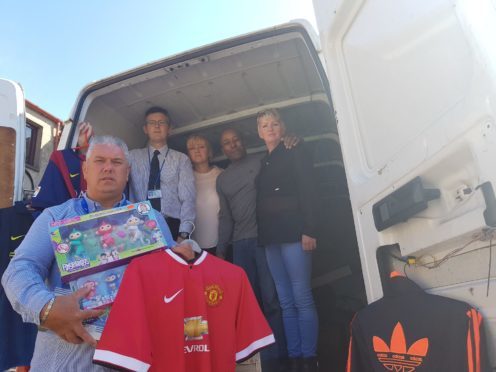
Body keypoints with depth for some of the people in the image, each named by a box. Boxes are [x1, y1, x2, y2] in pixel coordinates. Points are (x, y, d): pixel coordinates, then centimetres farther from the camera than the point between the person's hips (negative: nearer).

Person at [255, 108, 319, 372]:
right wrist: (262, 236, 6)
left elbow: (307, 192, -6)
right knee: (286, 302, 6)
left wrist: (309, 230, -16)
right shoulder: (262, 164, 21)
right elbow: (260, 203, 14)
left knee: (302, 298, -6)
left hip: (293, 232, -5)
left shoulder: (295, 153, 5)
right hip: (271, 237, 5)